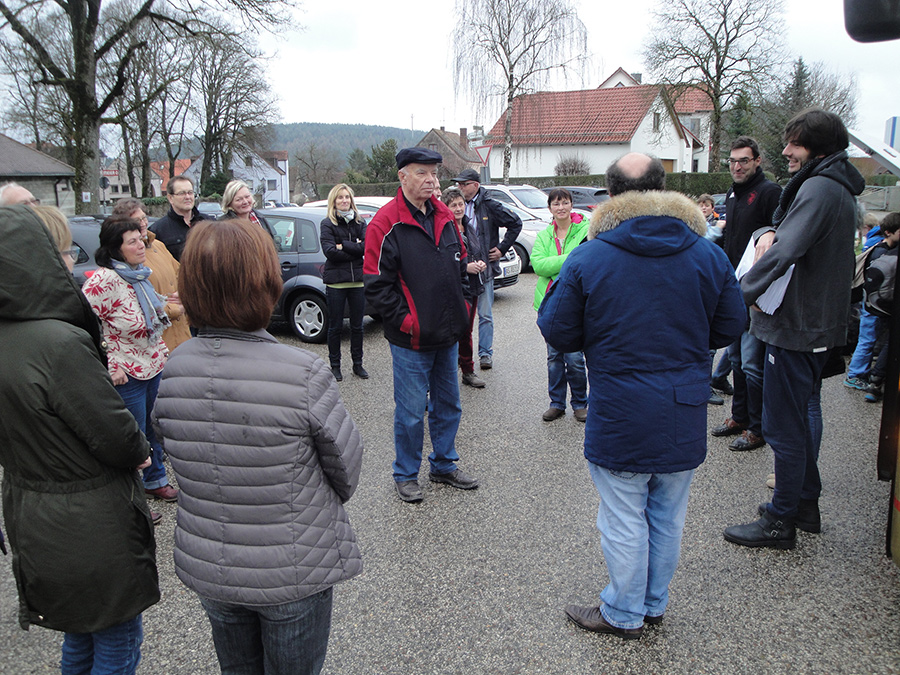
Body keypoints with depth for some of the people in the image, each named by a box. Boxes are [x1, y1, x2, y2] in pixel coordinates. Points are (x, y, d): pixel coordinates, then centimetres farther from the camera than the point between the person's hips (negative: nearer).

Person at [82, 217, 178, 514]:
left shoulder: (139, 273, 5)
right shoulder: (102, 280, -22)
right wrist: (110, 367, -22)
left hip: (154, 364, 8)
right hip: (127, 374, -8)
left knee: (154, 429, 22)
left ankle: (156, 481, 41)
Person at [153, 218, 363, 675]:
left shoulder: (172, 370, -13)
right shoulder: (304, 376, -27)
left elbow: (177, 455, 1)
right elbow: (346, 468, -13)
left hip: (205, 569, 4)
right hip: (293, 573, -4)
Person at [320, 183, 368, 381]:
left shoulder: (360, 223, 9)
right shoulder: (327, 224, -1)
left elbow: (366, 246, -7)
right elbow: (329, 251, -13)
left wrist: (343, 246, -13)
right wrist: (354, 248, -11)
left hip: (357, 281, 3)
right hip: (336, 281, -3)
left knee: (357, 326, 10)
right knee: (335, 326, 6)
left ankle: (358, 364, 22)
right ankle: (335, 365, 18)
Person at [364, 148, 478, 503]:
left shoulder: (445, 216, 9)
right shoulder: (386, 222, -12)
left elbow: (460, 264, 19)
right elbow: (377, 285, -14)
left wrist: (462, 305, 9)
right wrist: (406, 321, -17)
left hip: (449, 334, 7)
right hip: (410, 340, -7)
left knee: (448, 405, 18)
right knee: (411, 412, 4)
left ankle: (444, 465, 35)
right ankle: (405, 475, 23)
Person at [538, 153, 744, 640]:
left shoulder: (588, 258, -12)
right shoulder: (708, 254, -2)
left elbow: (557, 332, -7)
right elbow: (729, 328, 6)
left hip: (620, 417, -4)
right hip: (685, 416, 4)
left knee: (624, 520, 11)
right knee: (667, 517, 19)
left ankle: (624, 613, 28)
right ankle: (654, 605, 37)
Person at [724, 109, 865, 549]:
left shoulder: (820, 187, -18)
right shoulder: (839, 189, 15)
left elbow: (786, 251, -27)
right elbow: (787, 227, 21)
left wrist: (740, 293, -20)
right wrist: (767, 235, 0)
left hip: (797, 326, -10)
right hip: (817, 324, 10)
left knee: (783, 425, -1)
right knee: (797, 418, 20)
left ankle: (781, 521, 10)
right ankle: (805, 504, 32)